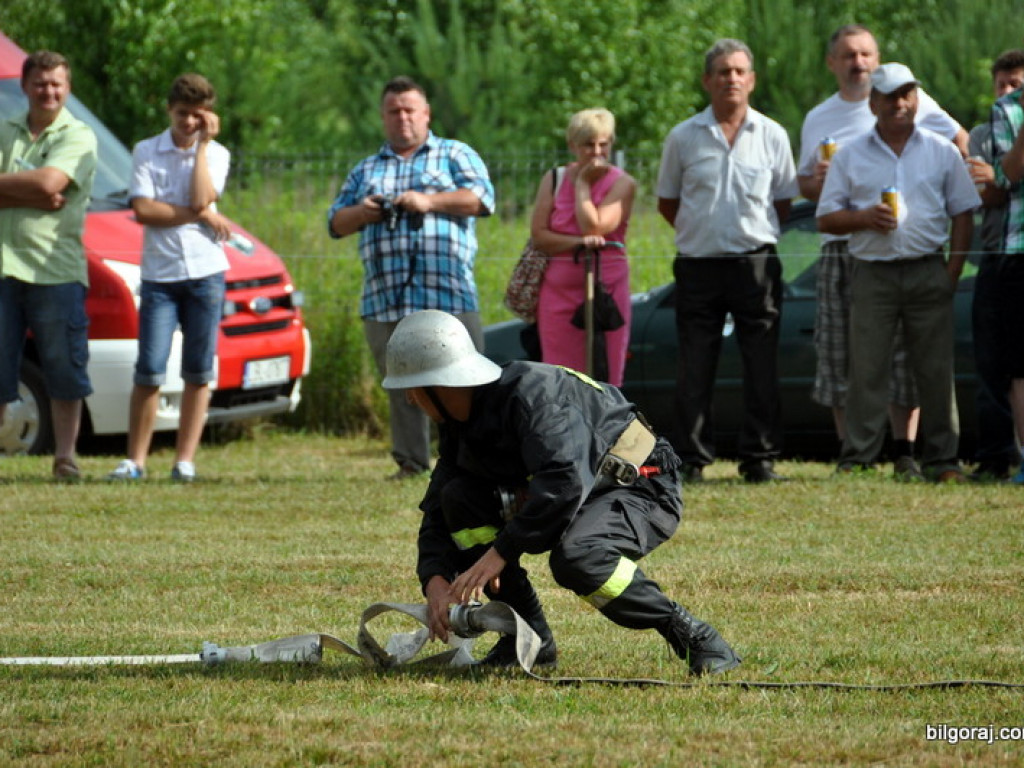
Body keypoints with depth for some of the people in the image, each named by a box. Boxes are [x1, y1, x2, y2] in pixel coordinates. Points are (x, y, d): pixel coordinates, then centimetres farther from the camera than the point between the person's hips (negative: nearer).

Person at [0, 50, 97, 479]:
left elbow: (50, 182, -14)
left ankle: (65, 455, 8)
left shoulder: (78, 138, 3)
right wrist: (35, 198, -15)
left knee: (65, 370, 1)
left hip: (56, 270, -3)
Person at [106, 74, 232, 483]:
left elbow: (201, 200, -12)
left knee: (198, 372, 2)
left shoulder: (216, 154, 7)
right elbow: (143, 210, -8)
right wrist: (201, 216, -8)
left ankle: (185, 460, 6)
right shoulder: (146, 152, 4)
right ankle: (135, 460, -1)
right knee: (150, 371, -6)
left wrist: (202, 144, -7)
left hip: (205, 272, 1)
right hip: (159, 275, -1)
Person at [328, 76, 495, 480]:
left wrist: (429, 202, -11)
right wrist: (361, 213, 0)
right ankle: (411, 462, 7)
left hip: (448, 292, -4)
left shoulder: (455, 155, 13)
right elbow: (336, 222, 22)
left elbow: (482, 198, -1)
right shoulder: (366, 170, 25)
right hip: (386, 296, 4)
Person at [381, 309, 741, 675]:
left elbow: (565, 483, -39)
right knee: (459, 498, -7)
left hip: (643, 492, -9)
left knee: (574, 558, -38)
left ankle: (695, 638, -20)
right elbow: (437, 513, 3)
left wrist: (500, 551, -36)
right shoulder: (459, 425, 2)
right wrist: (435, 582, -16)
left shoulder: (529, 393, -27)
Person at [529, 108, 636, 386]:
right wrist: (578, 243, -14)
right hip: (560, 288, 2)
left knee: (606, 379, -4)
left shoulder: (622, 183, 2)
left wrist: (583, 184, -4)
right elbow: (539, 234, 1)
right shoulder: (554, 180, 10)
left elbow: (594, 227, -13)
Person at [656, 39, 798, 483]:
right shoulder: (684, 138, 5)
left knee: (762, 368, 0)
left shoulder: (771, 136, 6)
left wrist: (750, 234, 7)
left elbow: (783, 202, 14)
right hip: (699, 265, 0)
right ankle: (691, 459, 4)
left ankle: (759, 458, 5)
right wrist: (702, 234, 8)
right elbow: (667, 204, 14)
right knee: (695, 371, 0)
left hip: (755, 264, 0)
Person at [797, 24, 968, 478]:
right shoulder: (817, 120, 15)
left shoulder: (909, 100, 5)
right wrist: (817, 180, -2)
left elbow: (959, 139, 12)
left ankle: (904, 453, -1)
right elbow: (804, 185, 21)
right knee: (839, 355, 0)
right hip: (839, 248, 3)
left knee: (902, 351, -5)